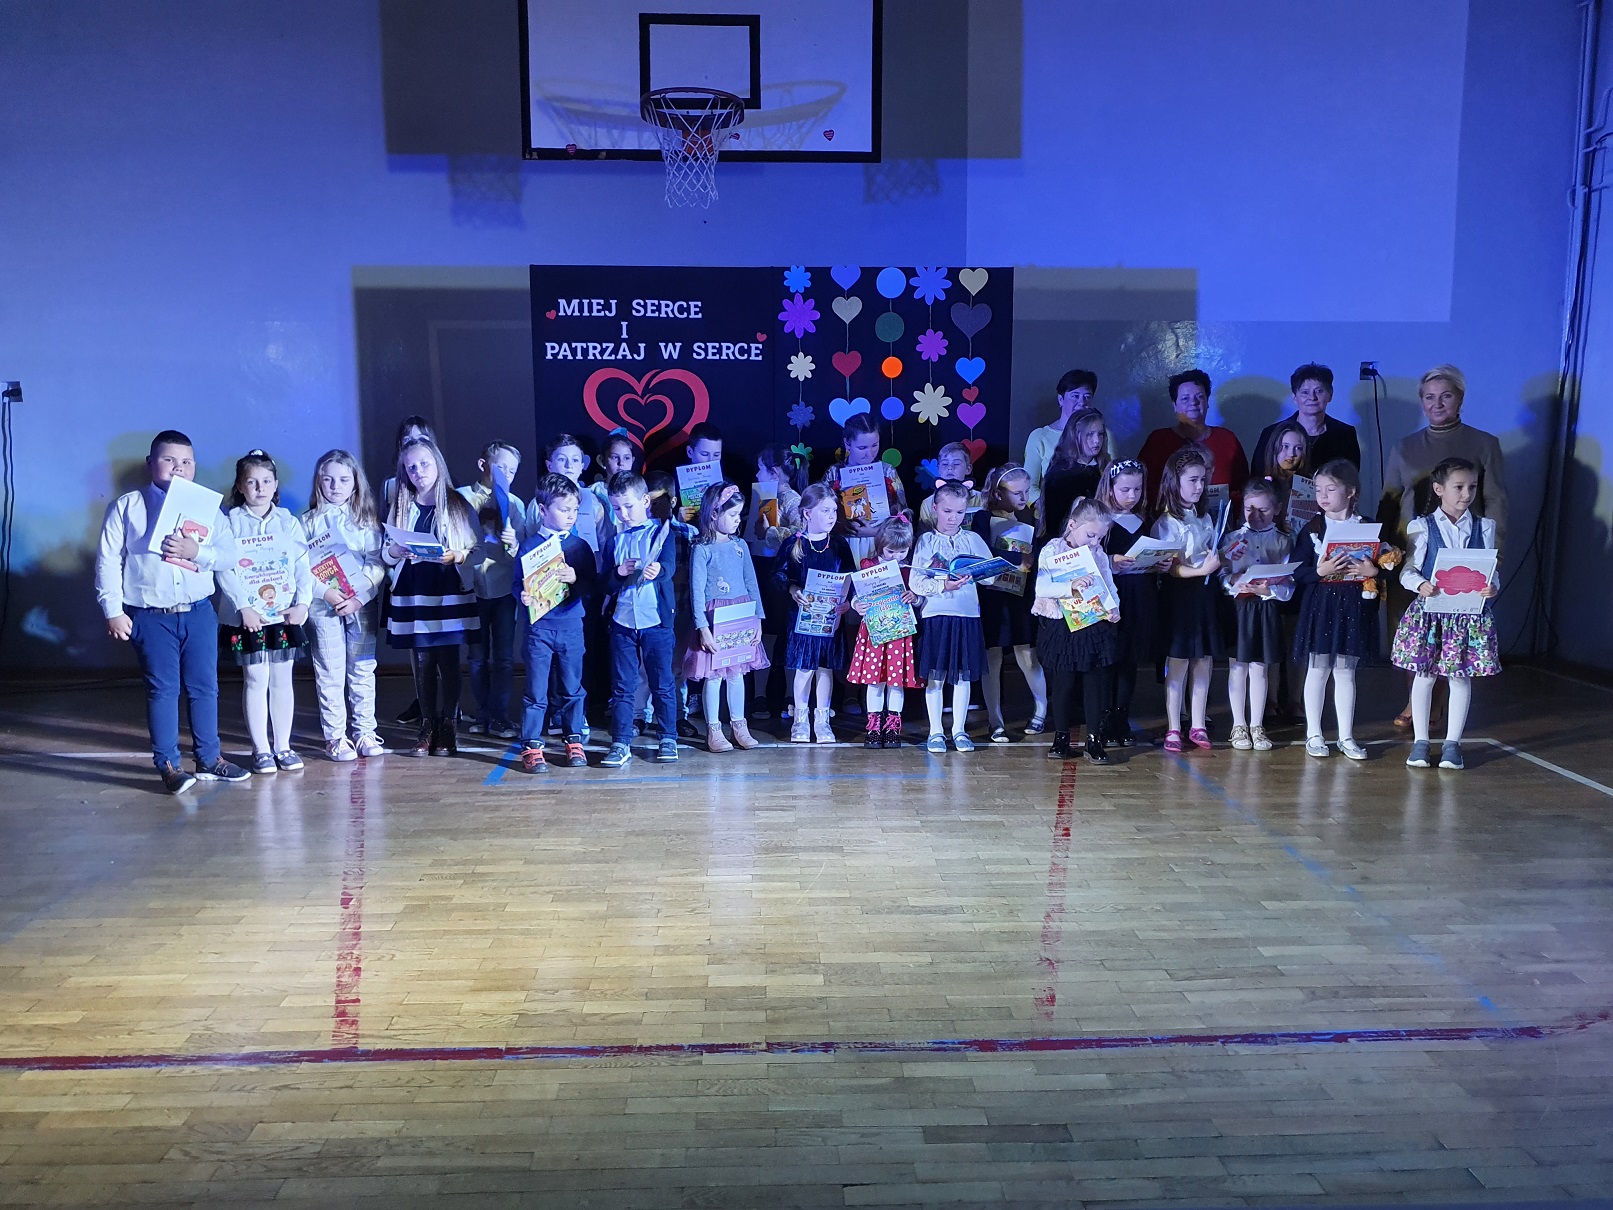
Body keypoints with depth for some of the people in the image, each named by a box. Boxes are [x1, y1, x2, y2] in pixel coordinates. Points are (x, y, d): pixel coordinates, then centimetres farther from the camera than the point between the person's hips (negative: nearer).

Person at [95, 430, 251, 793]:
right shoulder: (126, 507, 1)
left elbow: (228, 553, -3)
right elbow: (108, 562, -2)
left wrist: (197, 552, -21)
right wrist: (113, 611, -7)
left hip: (199, 612, 3)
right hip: (150, 616, -2)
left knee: (204, 687, 10)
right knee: (162, 690, 2)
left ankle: (209, 759, 22)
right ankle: (168, 765, 12)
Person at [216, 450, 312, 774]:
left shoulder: (288, 522, 6)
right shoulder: (230, 522, 0)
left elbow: (303, 565, 2)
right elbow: (224, 568, -8)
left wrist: (302, 602, -9)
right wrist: (244, 606, -16)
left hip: (285, 614, 2)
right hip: (247, 616, -2)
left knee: (282, 678, 8)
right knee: (256, 679, 2)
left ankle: (283, 745, 18)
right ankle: (261, 748, 11)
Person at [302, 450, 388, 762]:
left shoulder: (366, 519, 7)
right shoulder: (309, 521, 5)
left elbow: (378, 564, 0)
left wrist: (359, 596, -12)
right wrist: (326, 593, -16)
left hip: (361, 604, 1)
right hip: (323, 606, -1)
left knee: (363, 669, 4)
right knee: (330, 672, 1)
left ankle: (365, 731, 12)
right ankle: (334, 736, 8)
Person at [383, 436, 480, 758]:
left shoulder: (459, 505, 3)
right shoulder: (400, 508, 10)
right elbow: (385, 554, 9)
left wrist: (457, 556, -17)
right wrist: (396, 552, -13)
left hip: (450, 594, -2)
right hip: (412, 595, 2)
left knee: (448, 661, -1)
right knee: (421, 662, 4)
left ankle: (447, 726, 9)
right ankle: (427, 726, 14)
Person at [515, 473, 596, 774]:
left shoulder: (579, 546, 6)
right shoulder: (529, 545, 0)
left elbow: (593, 585, 1)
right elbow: (517, 582, 0)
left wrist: (576, 579, -18)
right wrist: (523, 597, -21)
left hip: (571, 625, 2)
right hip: (539, 626, -2)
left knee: (572, 687, 10)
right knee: (536, 690, 0)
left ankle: (574, 742, 21)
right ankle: (531, 746, 6)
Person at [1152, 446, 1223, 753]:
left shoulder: (1205, 518, 12)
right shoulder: (1166, 523, -7)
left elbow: (1214, 559, 19)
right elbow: (1172, 568, -13)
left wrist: (1223, 561, 0)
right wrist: (1202, 569, -24)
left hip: (1204, 594, 6)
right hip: (1178, 596, -6)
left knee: (1204, 662, 7)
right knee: (1177, 663, -2)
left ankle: (1198, 726, 17)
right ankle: (1173, 729, 6)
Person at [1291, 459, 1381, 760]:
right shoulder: (1312, 529, -1)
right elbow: (1297, 572, -5)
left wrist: (1373, 571, -19)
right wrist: (1320, 571, -22)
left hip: (1354, 606, 1)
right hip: (1320, 605, -1)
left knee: (1345, 671, 9)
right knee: (1318, 670, 6)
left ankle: (1346, 736, 18)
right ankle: (1313, 734, 17)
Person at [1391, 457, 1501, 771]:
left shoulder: (1484, 527, 8)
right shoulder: (1422, 527, 0)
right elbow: (1407, 570, -3)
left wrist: (1491, 587, -15)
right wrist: (1421, 584, -23)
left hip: (1470, 612, 2)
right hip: (1429, 609, -2)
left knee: (1461, 677, 6)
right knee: (1424, 674, 5)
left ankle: (1452, 742, 18)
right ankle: (1420, 740, 17)